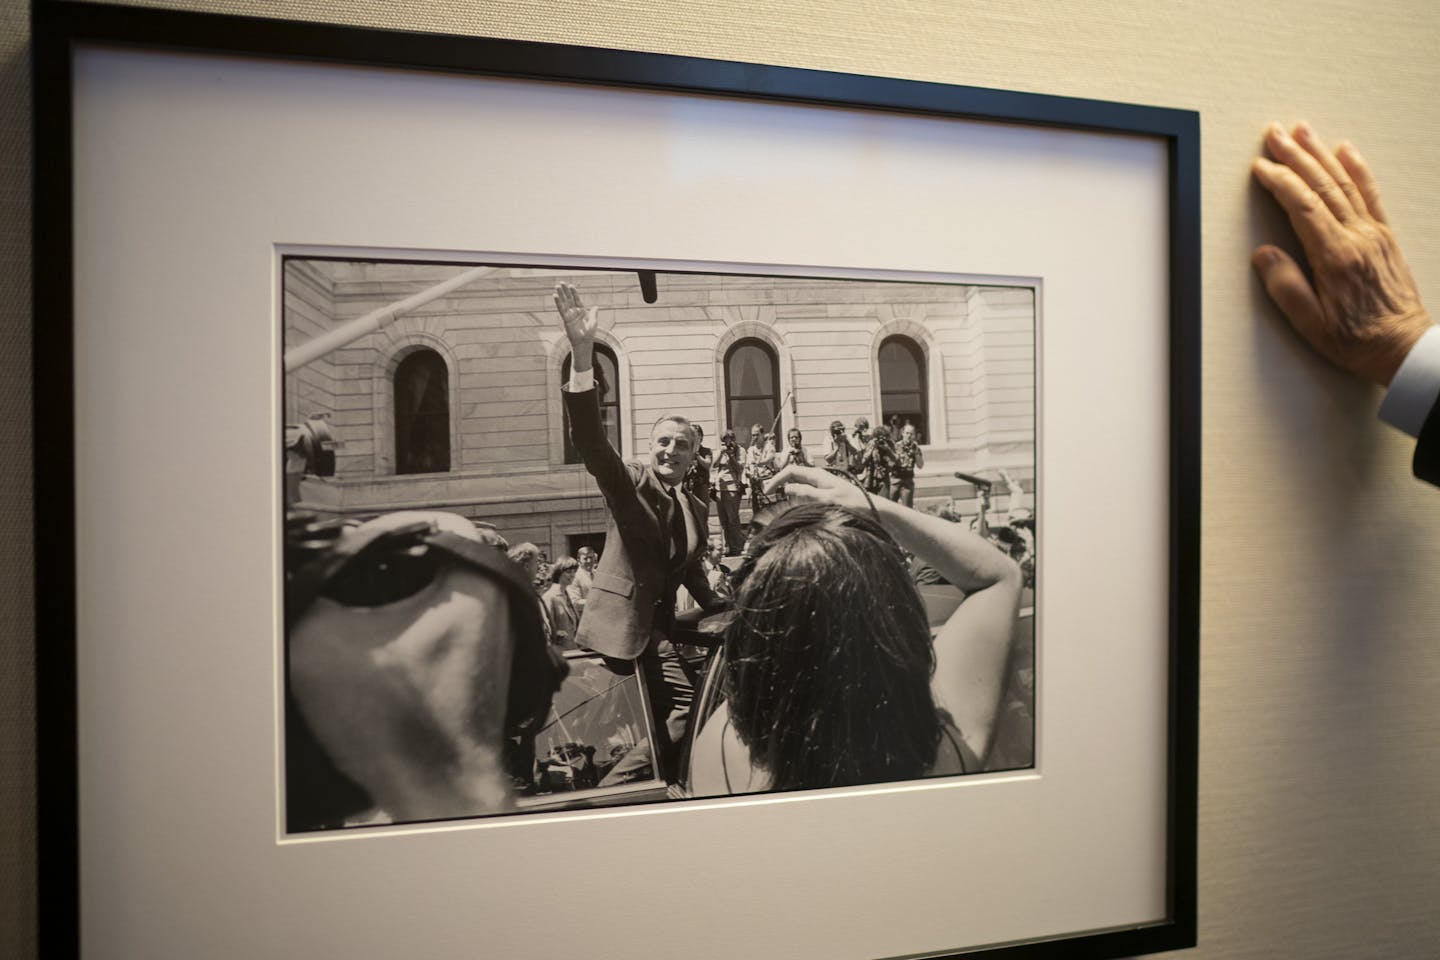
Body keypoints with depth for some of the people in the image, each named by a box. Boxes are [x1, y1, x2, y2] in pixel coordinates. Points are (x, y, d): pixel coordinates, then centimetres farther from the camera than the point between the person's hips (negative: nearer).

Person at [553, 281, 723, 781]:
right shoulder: (627, 483, -4)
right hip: (617, 625, -5)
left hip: (661, 630, 5)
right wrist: (582, 354, -37)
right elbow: (589, 439, -23)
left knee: (683, 712, -8)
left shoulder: (697, 509, 11)